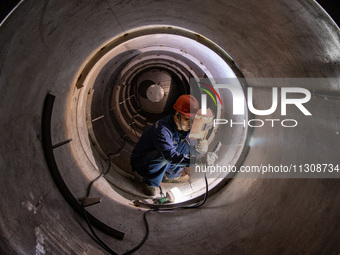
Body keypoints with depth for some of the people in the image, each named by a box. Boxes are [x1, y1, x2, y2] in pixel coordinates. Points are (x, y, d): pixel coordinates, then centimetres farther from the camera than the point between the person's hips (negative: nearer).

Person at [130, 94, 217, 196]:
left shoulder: (184, 127, -8)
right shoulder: (162, 128, -32)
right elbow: (171, 156, -42)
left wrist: (196, 150, -29)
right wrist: (197, 160, -49)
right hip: (141, 163, -7)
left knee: (187, 144, -7)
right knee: (164, 156, -38)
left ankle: (169, 175, 7)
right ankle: (150, 183, -12)